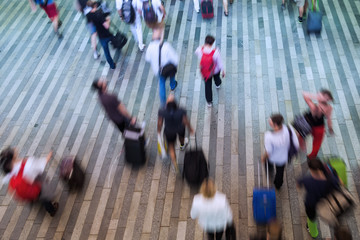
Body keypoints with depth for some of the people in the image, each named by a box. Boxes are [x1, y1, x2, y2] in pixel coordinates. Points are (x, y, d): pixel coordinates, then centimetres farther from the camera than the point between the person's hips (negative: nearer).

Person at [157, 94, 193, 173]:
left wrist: (159, 131, 4)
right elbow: (186, 122, -20)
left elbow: (159, 123, -17)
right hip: (180, 129, 0)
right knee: (181, 136, 39)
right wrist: (190, 129, 1)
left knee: (171, 147, 25)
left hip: (169, 132, 0)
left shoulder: (162, 112, -34)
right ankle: (182, 145, 73)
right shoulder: (181, 111, -36)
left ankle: (175, 166, 26)